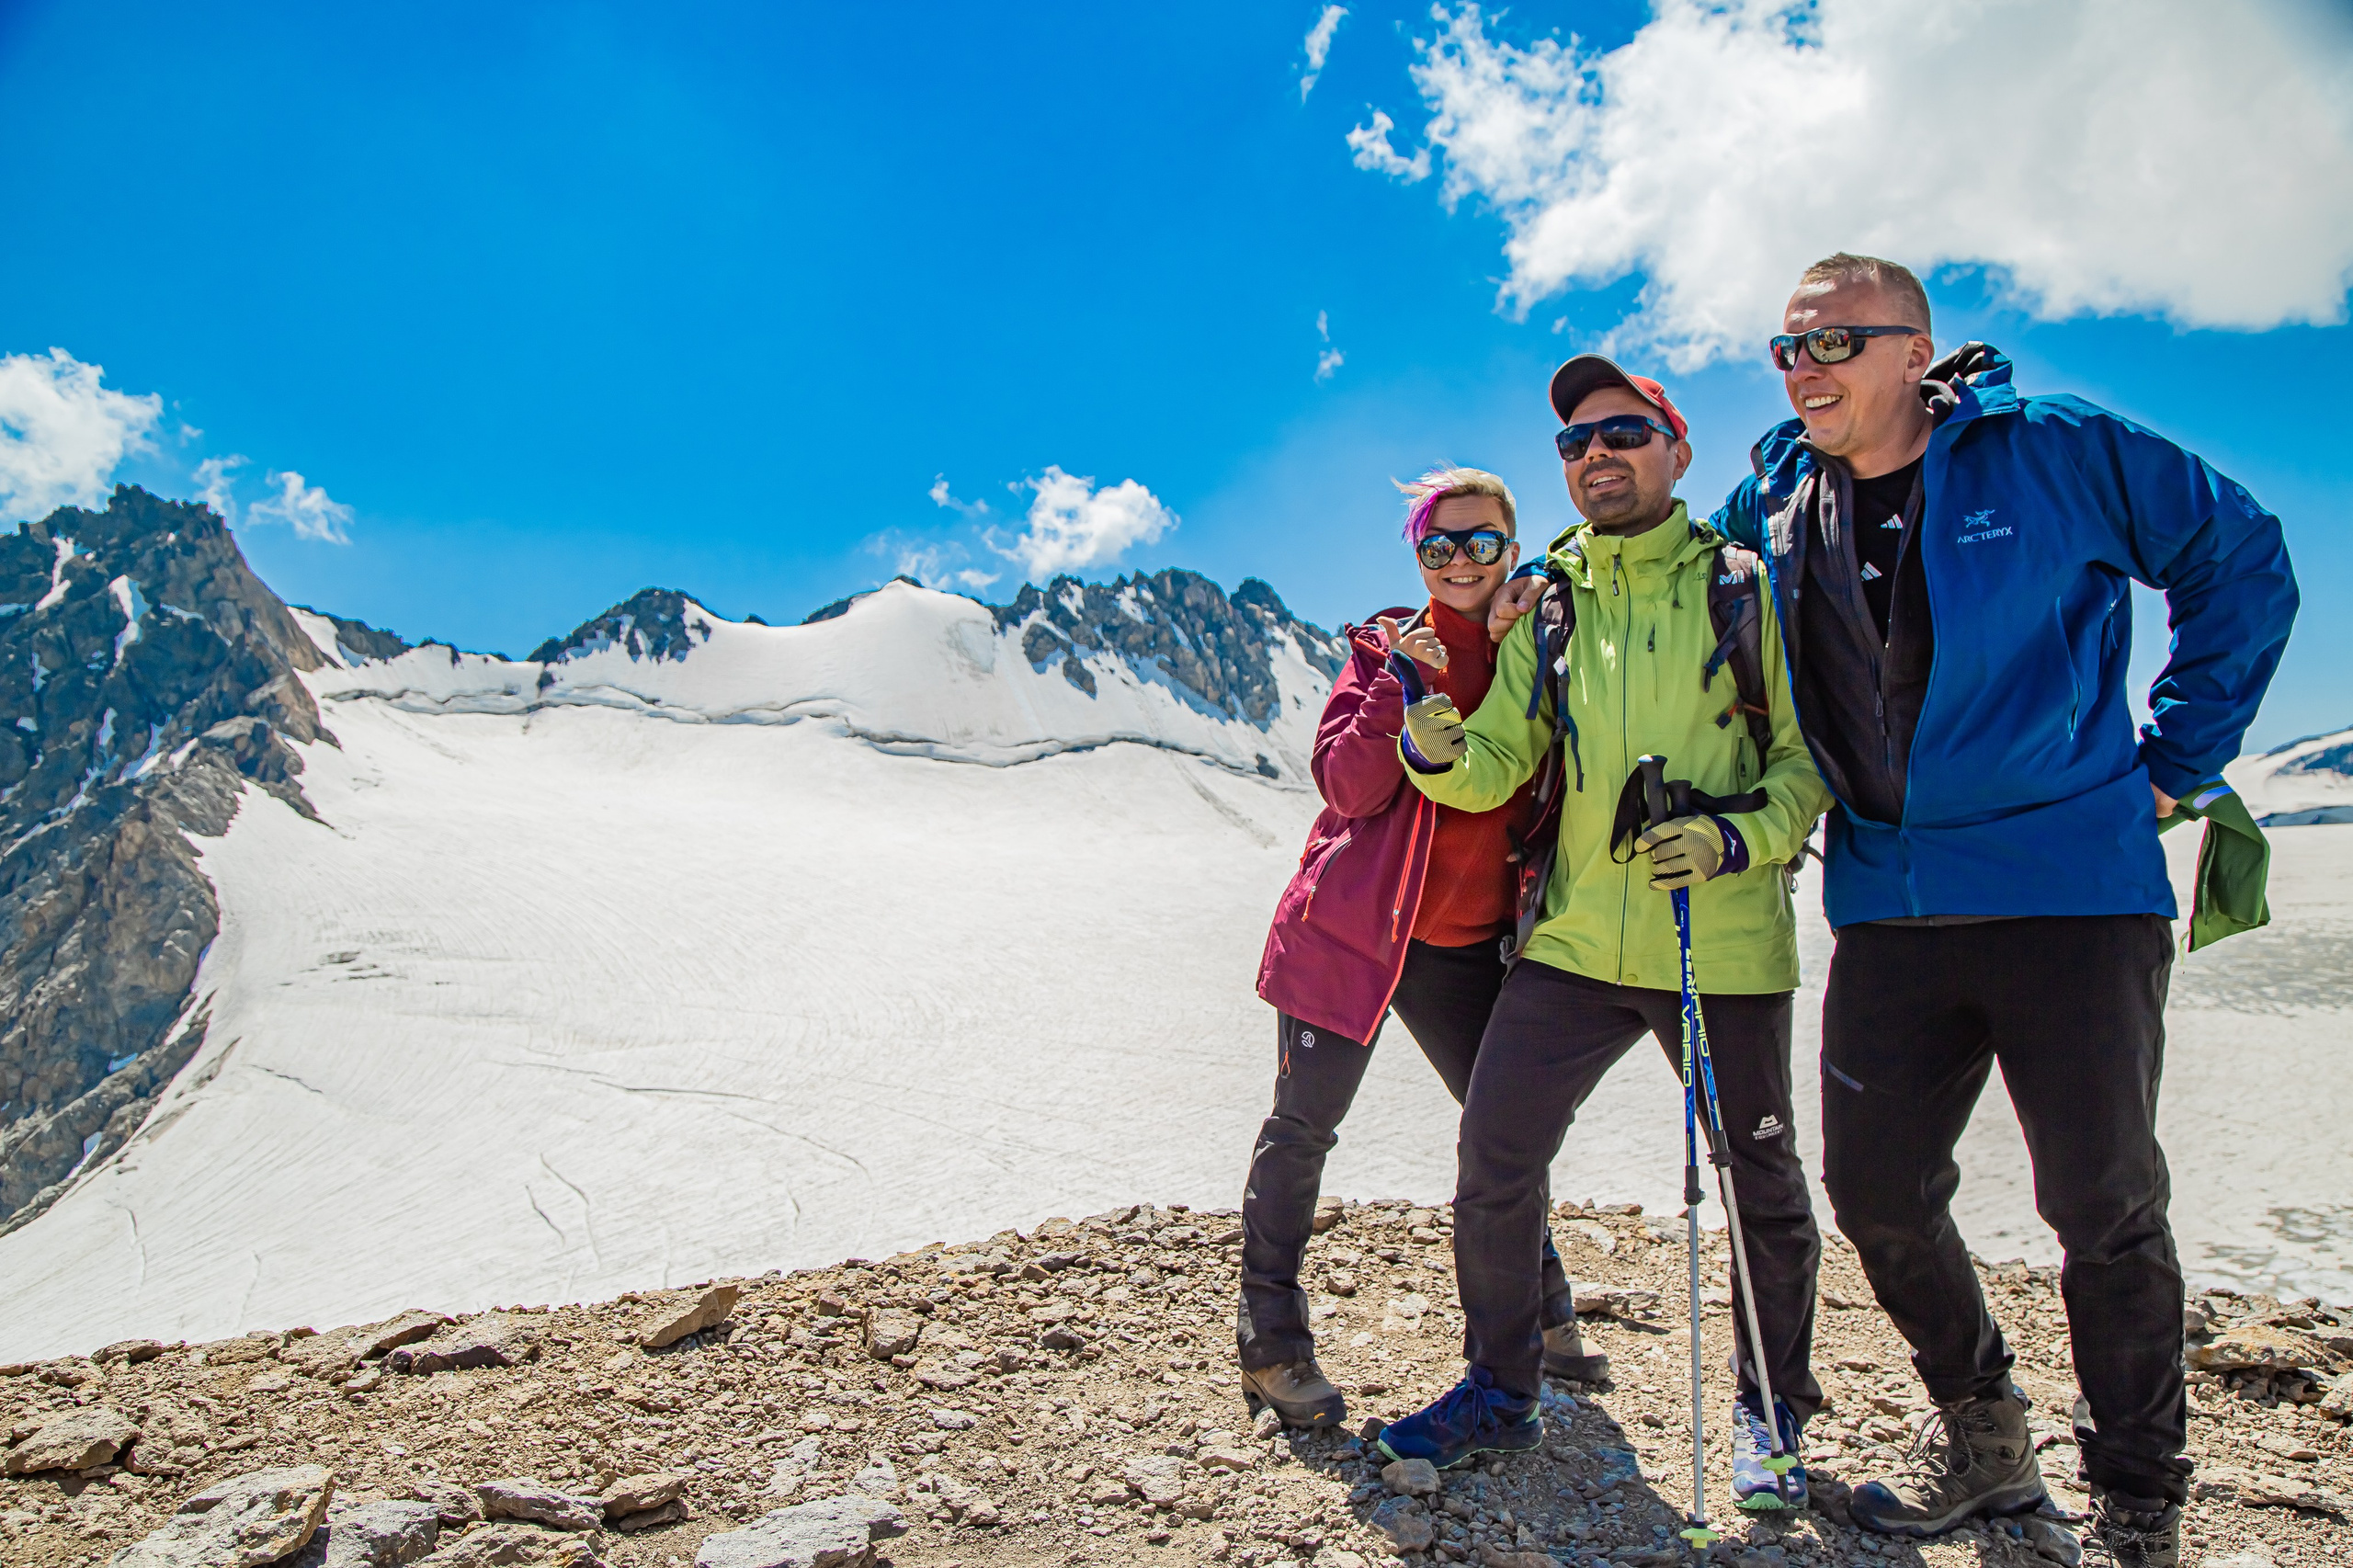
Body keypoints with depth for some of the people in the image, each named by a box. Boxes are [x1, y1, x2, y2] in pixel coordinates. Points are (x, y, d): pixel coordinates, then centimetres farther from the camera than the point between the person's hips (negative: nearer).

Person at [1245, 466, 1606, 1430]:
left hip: (1468, 944, 4)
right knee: (1304, 1125, -1)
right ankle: (1272, 1343, 13)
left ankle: (1535, 1314, 33)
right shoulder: (1387, 649, -2)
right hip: (1352, 926, -3)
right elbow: (1347, 786, -13)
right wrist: (1404, 683, -23)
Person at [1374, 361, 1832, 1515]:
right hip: (1577, 942, 3)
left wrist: (1744, 837, -16)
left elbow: (1815, 754, 0)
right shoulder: (1547, 605, 8)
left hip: (1726, 946, -2)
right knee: (1492, 1162, 2)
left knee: (1762, 1184, 11)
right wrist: (1438, 752, -18)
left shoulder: (1744, 588, 0)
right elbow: (1500, 765, 3)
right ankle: (1500, 1392, 24)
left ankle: (1772, 1407, 36)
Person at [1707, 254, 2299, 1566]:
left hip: (2072, 885, -4)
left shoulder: (2055, 451, -5)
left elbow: (2245, 563, 4)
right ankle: (1986, 1445, 31)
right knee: (1876, 1188, 7)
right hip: (1887, 903, 4)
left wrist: (2178, 757, 1)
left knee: (2105, 1204, 3)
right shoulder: (1774, 502, 6)